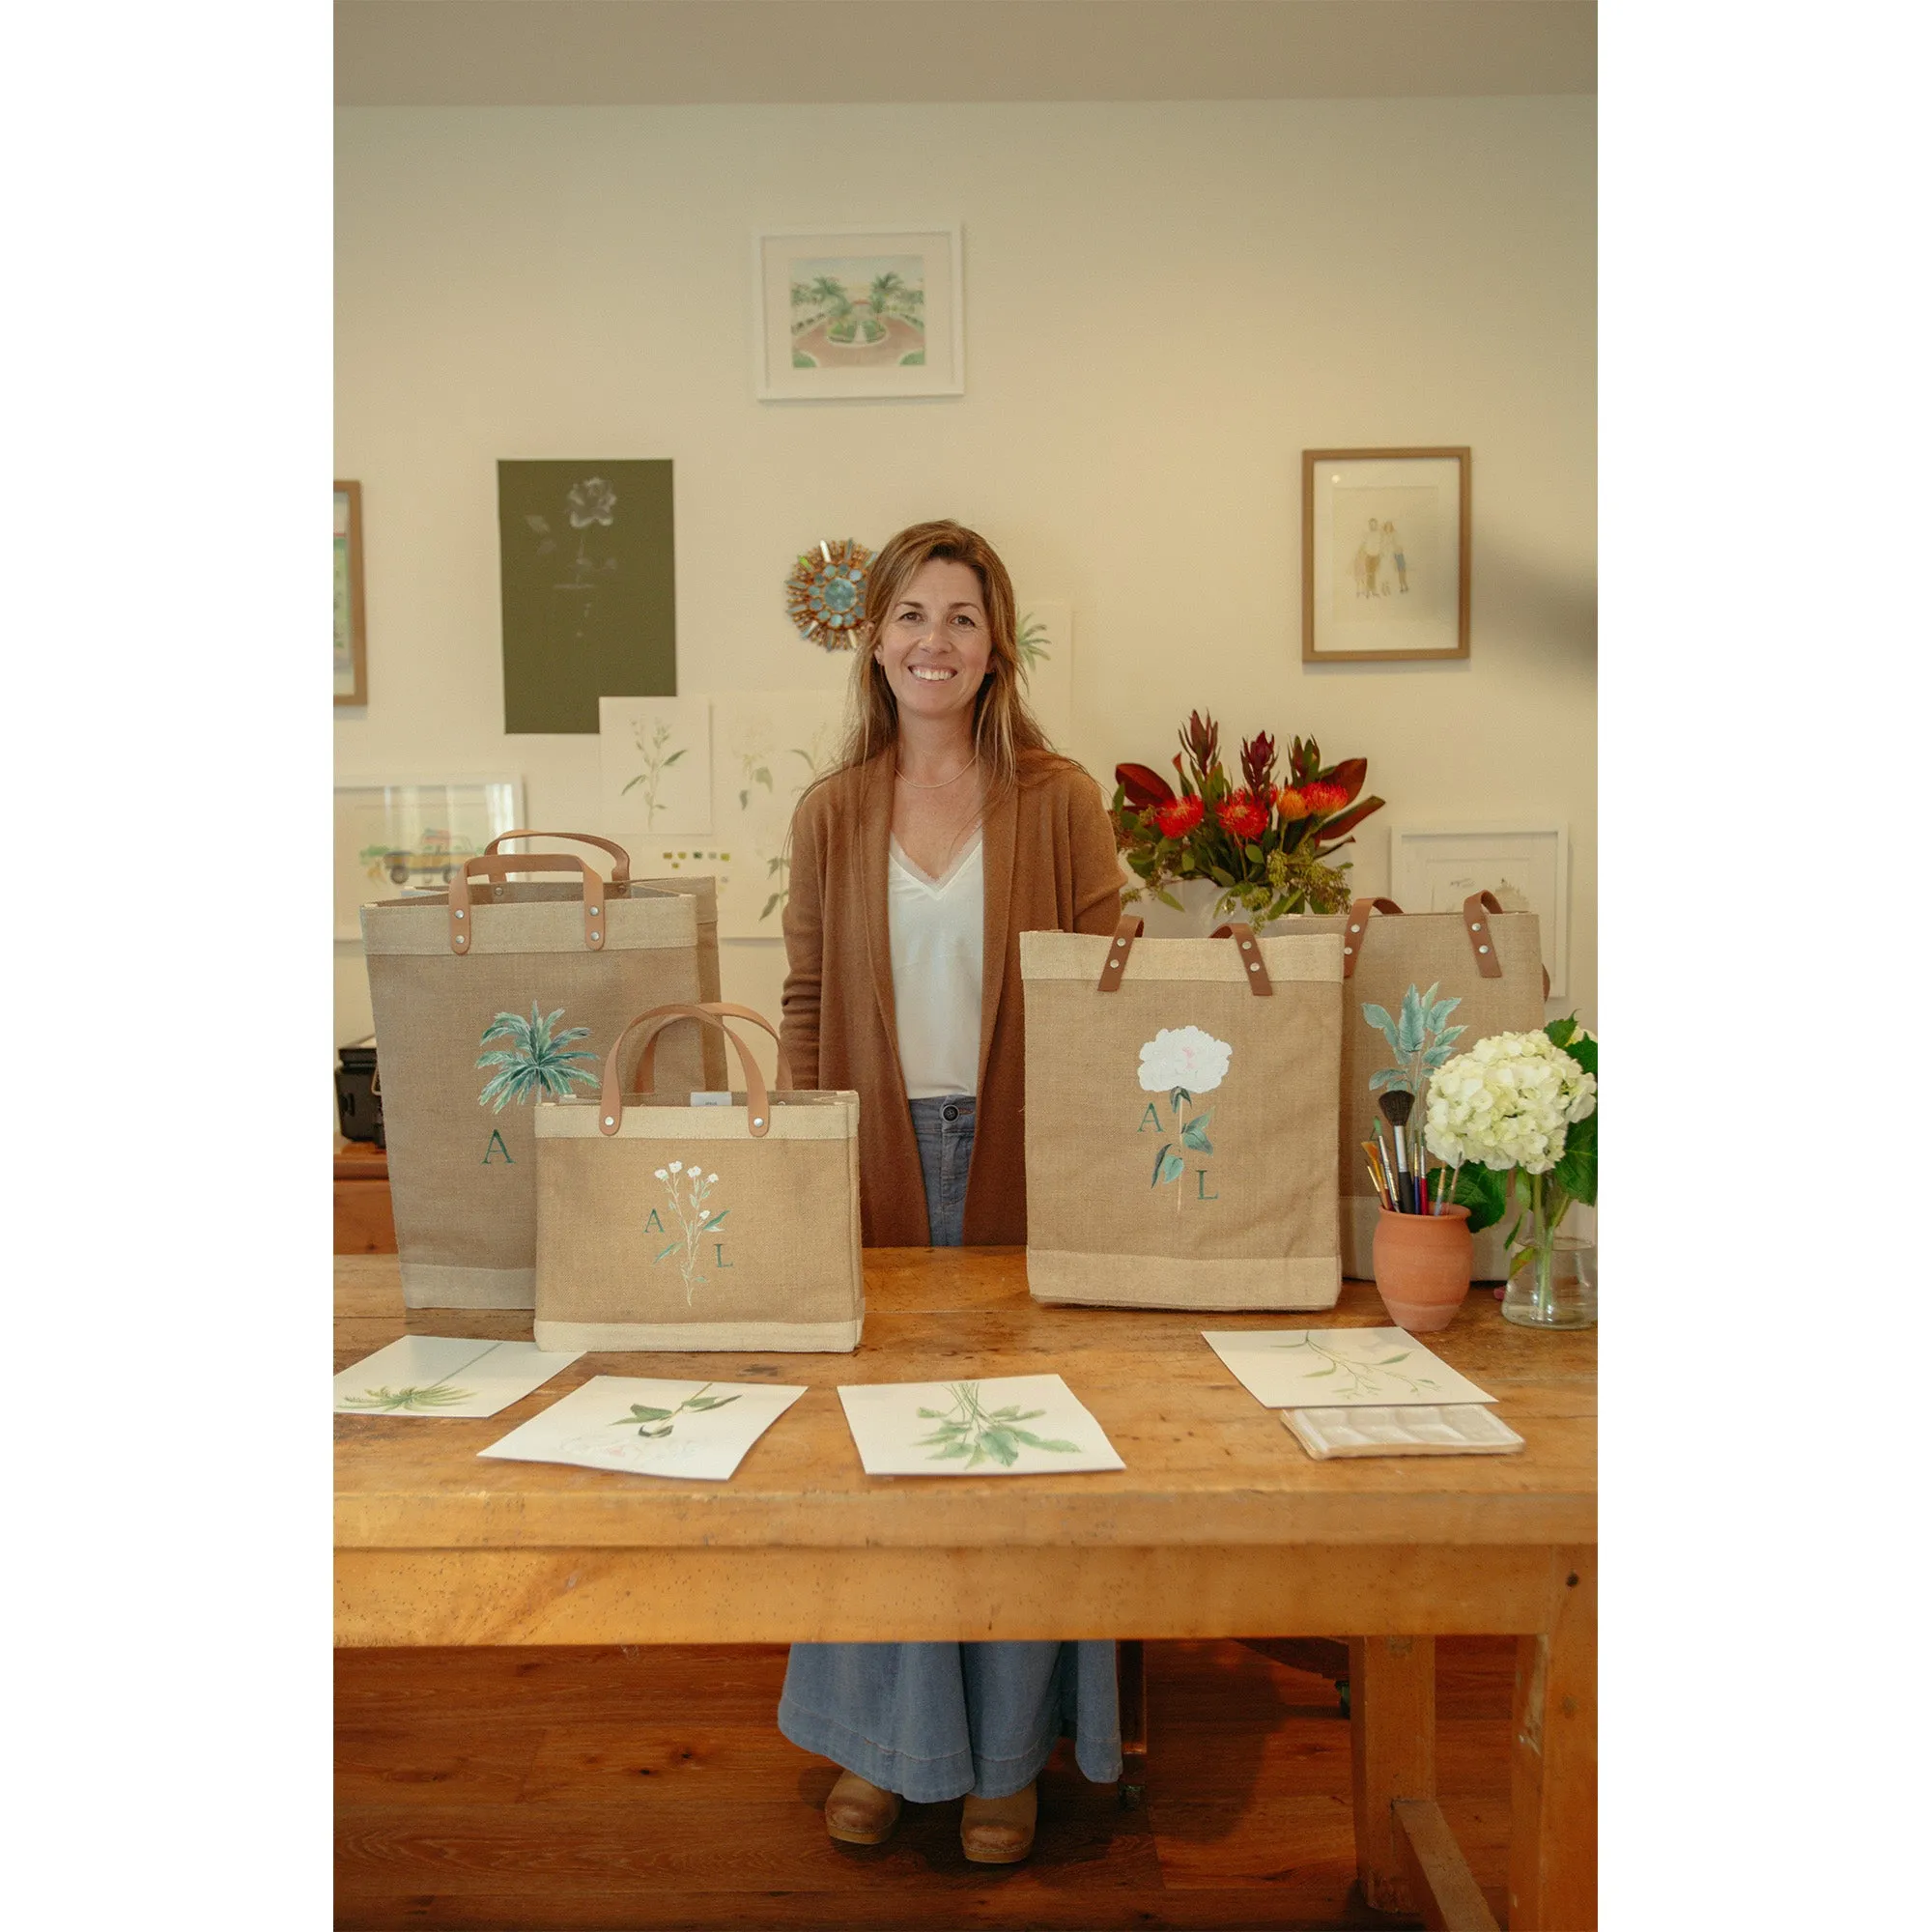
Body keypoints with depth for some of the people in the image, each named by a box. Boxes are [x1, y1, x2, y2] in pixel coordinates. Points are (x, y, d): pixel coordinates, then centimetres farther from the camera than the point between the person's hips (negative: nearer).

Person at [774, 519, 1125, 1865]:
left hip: (1017, 1165, -1)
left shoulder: (1061, 802, 0)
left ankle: (1008, 1754, 25)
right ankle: (888, 1741, 28)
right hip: (879, 1162, 2)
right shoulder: (831, 815, 6)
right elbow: (807, 1004, 8)